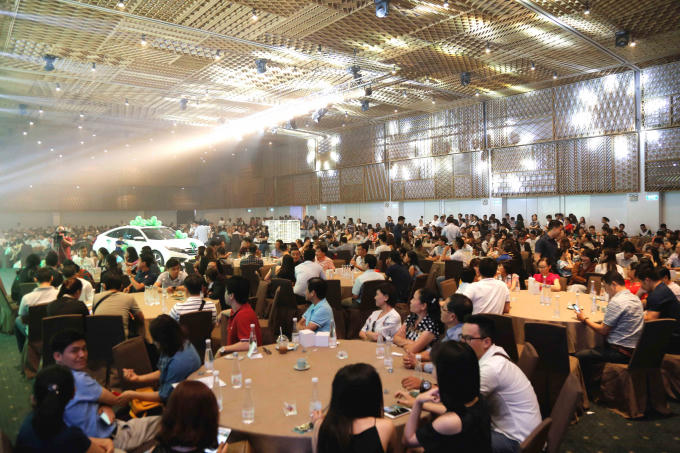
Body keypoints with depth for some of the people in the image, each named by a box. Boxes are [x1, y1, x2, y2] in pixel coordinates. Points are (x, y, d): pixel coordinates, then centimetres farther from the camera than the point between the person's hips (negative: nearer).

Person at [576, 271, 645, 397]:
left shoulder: (616, 302, -20)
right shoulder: (634, 298, 8)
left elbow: (603, 331, -15)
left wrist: (585, 319, -3)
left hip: (621, 353, -10)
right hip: (634, 348, 10)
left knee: (581, 356, -10)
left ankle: (587, 393, 5)